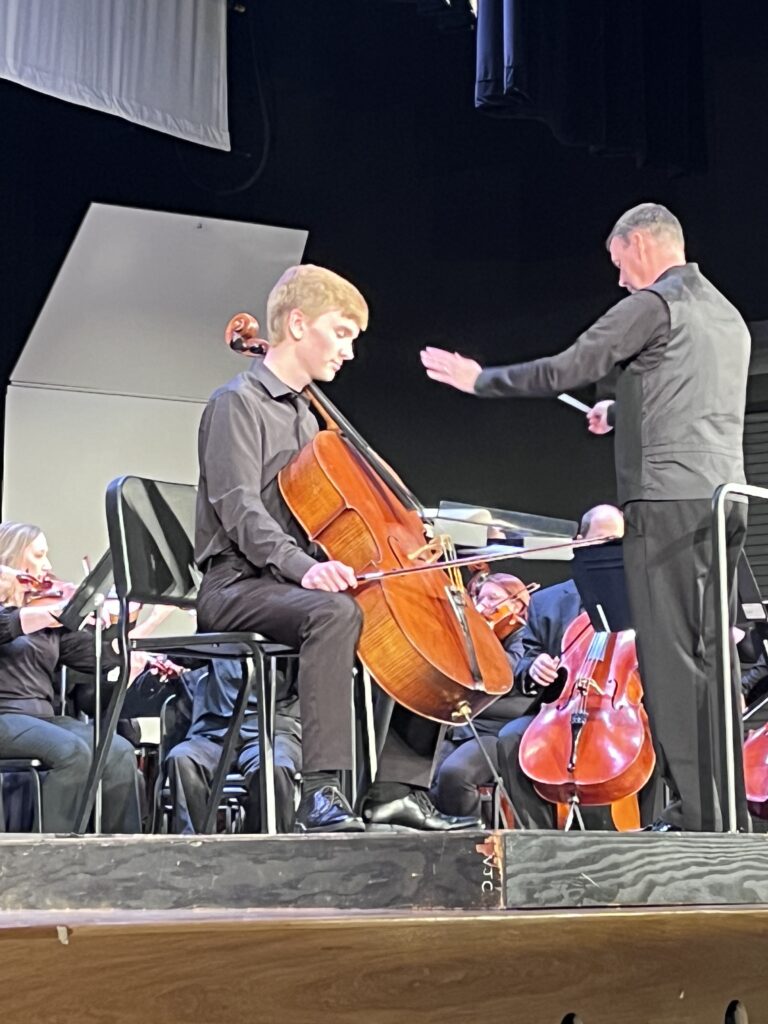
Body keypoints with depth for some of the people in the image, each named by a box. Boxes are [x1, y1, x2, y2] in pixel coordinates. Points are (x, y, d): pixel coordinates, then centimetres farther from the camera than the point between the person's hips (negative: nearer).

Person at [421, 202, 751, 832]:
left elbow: (564, 371, -6)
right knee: (709, 657, 10)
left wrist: (479, 379, 5)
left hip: (669, 501, -9)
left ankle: (696, 815, -8)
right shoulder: (728, 316, 22)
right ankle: (728, 813, 11)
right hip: (725, 498, 9)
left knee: (671, 657, -7)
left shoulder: (653, 304, -5)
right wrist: (622, 413, 40)